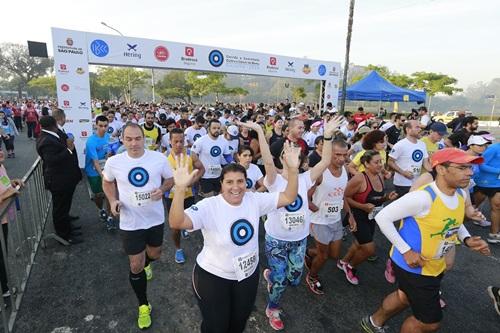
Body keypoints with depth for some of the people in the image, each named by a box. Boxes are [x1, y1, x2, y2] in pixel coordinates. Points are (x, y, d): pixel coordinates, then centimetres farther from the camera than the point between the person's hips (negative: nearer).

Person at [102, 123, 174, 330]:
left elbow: (170, 179, 1)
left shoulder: (159, 158, -14)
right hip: (131, 222, -1)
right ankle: (143, 305, 32)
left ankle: (146, 264, 63)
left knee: (154, 254, 23)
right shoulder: (113, 162, -12)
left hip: (156, 218, 1)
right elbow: (107, 182, 7)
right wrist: (113, 201, -10)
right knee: (136, 266, 7)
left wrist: (162, 189, -21)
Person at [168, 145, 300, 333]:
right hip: (213, 276, -4)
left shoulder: (254, 200, -11)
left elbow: (288, 198, -11)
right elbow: (176, 223, -38)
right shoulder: (209, 206, -25)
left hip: (248, 273, 4)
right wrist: (180, 188, -53)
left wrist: (293, 170, -25)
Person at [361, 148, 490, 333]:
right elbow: (382, 217, -27)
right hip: (413, 266, -8)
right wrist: (406, 251, -26)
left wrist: (467, 239, -4)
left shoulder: (461, 194, -4)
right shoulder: (423, 197, -31)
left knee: (405, 297, 28)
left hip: (435, 266, 9)